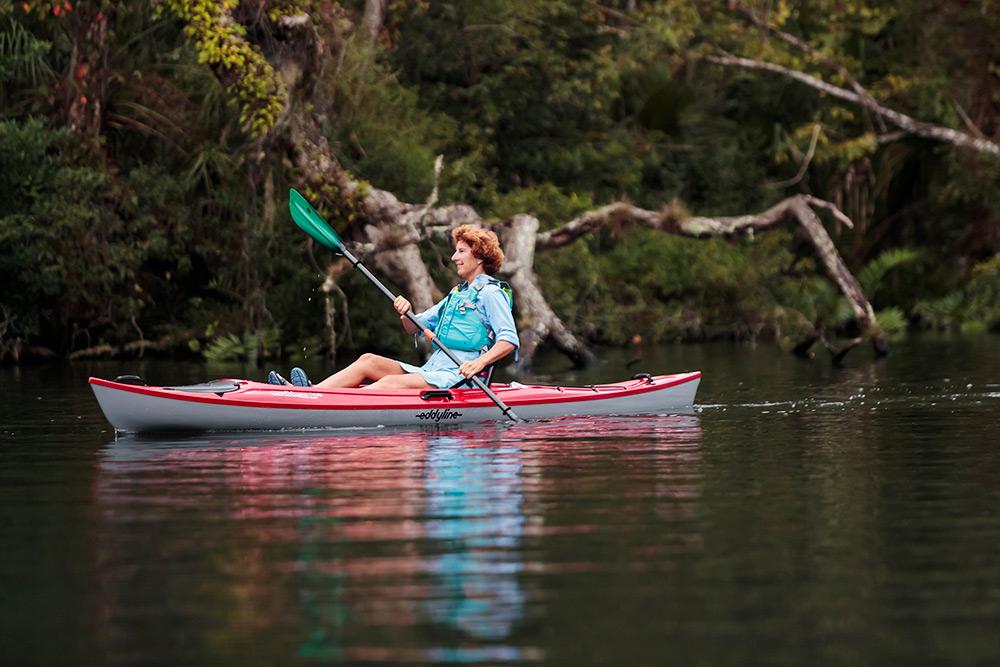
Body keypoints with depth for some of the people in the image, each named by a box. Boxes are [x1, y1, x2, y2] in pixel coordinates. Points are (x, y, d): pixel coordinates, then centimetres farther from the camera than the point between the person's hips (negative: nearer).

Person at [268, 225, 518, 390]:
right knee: (368, 361, -6)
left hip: (457, 378, -9)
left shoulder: (490, 293, -3)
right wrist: (405, 314, 0)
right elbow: (414, 328, 23)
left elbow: (510, 340, -15)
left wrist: (479, 363, -30)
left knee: (391, 382, -29)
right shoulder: (458, 293, 26)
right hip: (432, 371, 9)